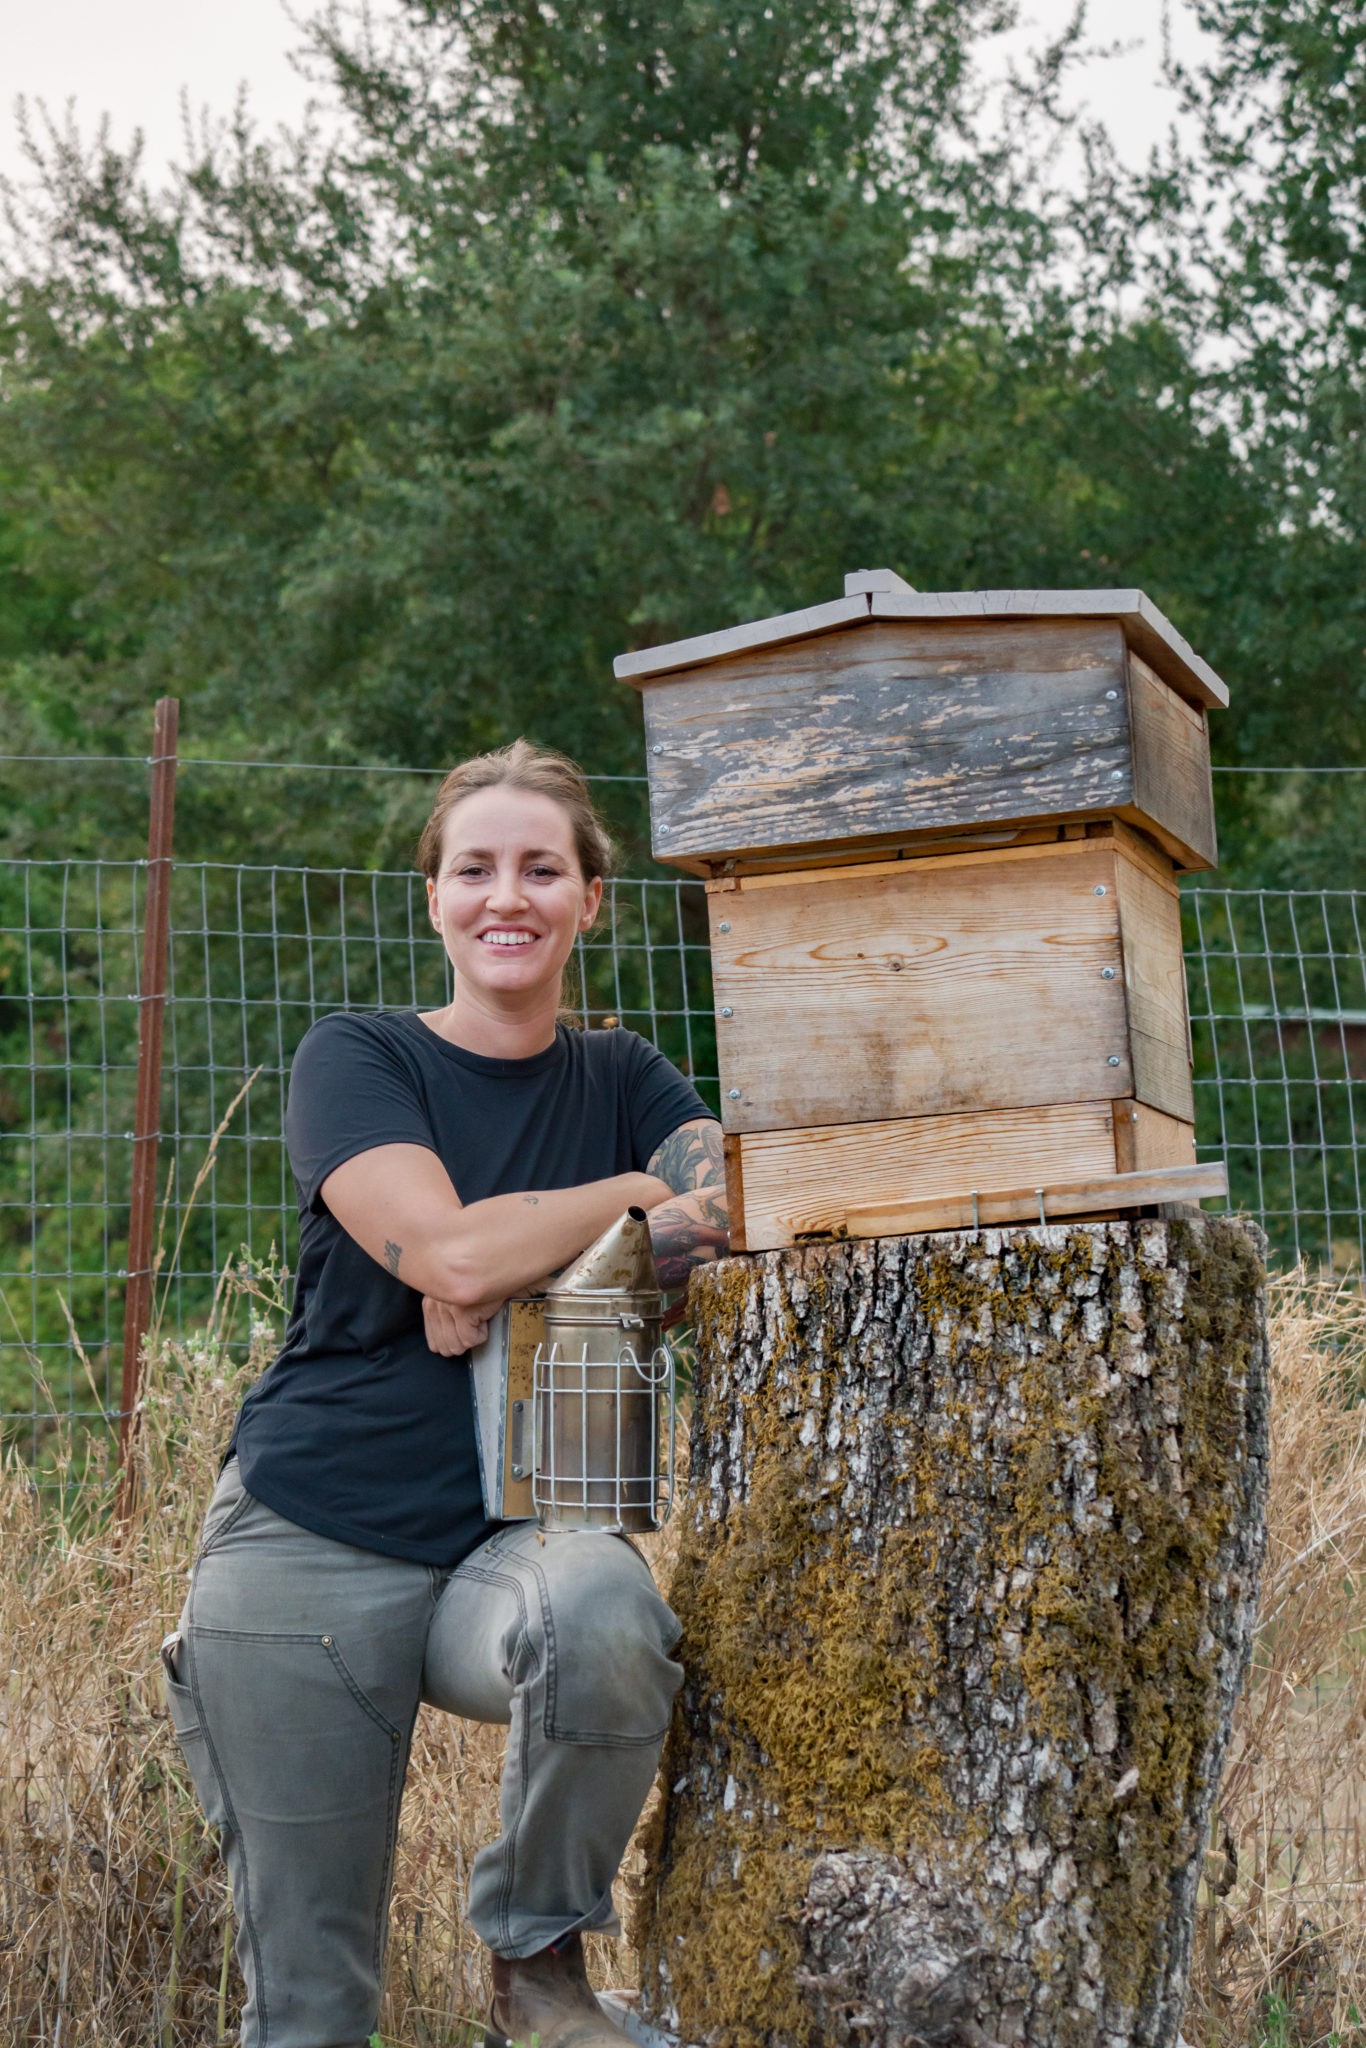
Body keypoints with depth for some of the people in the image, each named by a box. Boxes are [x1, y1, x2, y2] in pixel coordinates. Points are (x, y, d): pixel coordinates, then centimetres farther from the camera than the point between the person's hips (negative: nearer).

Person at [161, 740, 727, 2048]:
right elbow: (451, 1254, -17)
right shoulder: (353, 1062, 0)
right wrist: (638, 1191, -4)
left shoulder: (623, 1083, 11)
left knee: (605, 1619, -33)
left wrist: (516, 1261, -17)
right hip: (312, 1544, -2)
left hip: (508, 1539, 2)